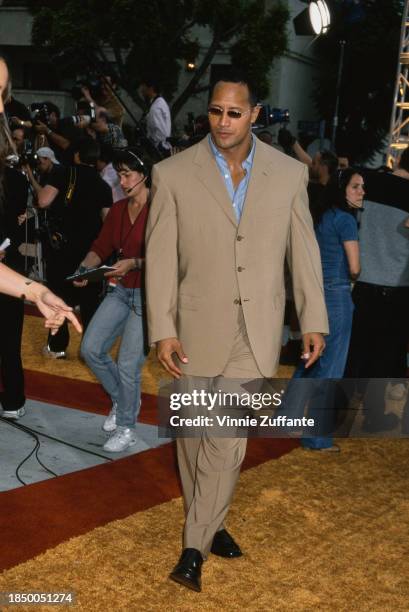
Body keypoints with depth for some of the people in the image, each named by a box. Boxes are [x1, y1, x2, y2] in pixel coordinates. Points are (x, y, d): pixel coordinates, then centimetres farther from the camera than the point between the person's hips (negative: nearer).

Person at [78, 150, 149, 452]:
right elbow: (101, 246, 6)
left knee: (129, 364, -4)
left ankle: (126, 428, 17)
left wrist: (134, 263, -27)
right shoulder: (118, 209, 9)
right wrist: (85, 267, -12)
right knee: (91, 349, 4)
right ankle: (121, 399, 30)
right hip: (120, 290, 7)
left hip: (147, 293, -7)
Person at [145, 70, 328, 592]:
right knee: (196, 434, 13)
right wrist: (162, 330, -9)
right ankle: (210, 525, 33)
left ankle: (195, 545, 10)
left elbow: (303, 251, 6)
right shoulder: (173, 174, -4)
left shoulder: (289, 173, 1)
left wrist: (314, 320, 6)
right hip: (197, 327, 0)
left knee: (227, 440, -4)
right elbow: (160, 257, -4)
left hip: (256, 331, 0)